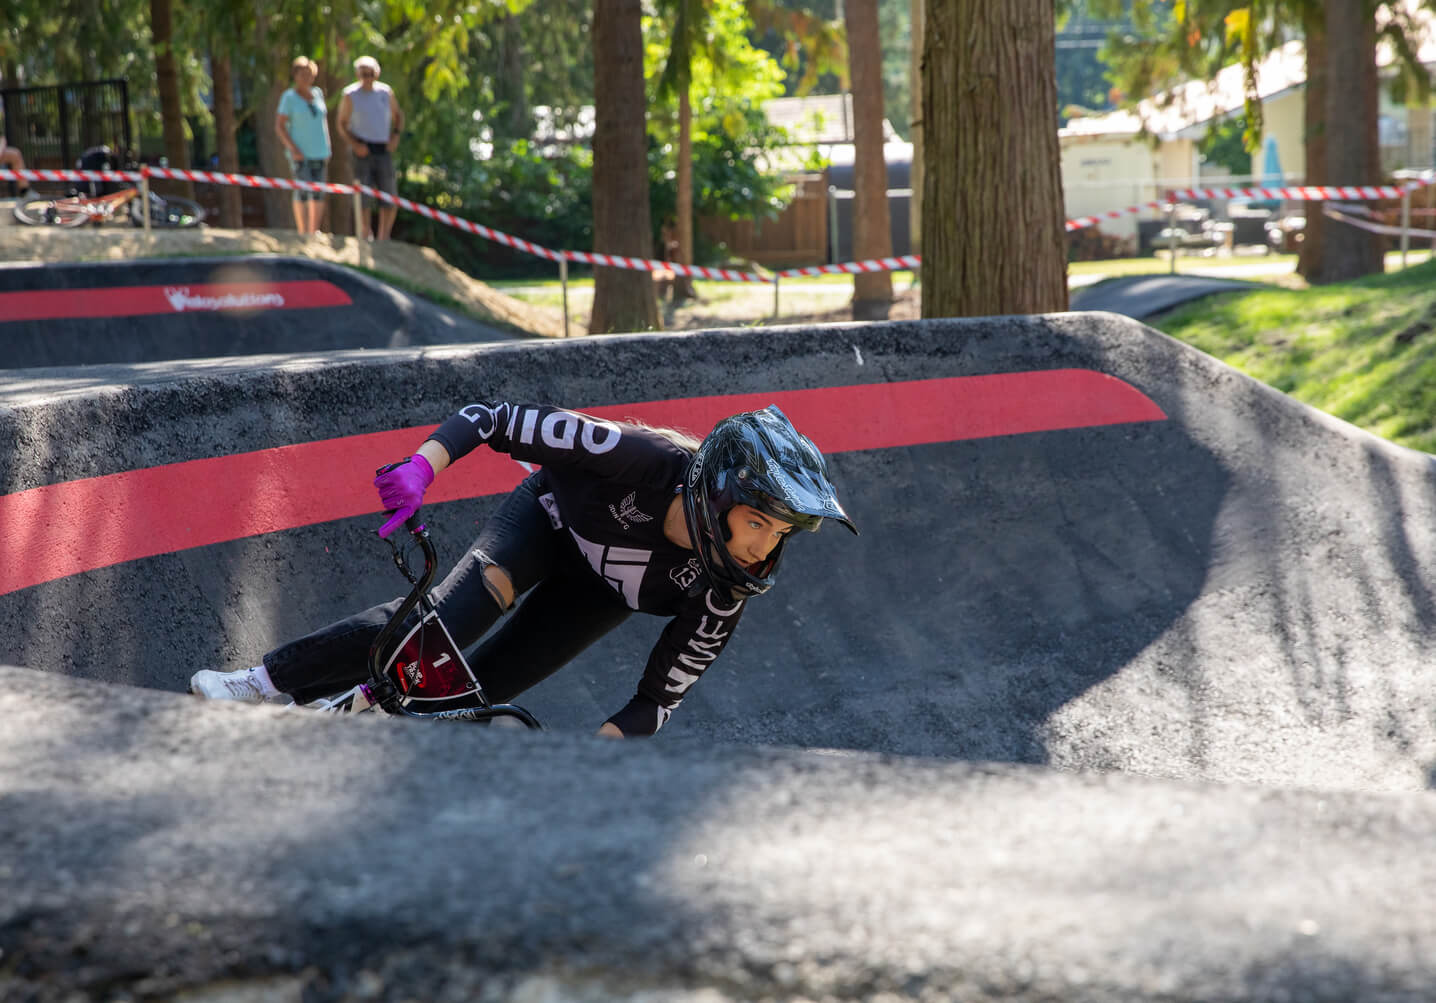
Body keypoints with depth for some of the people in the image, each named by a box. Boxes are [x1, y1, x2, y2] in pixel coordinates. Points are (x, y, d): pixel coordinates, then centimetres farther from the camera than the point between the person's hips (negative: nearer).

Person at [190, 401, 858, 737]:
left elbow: (661, 696, -23)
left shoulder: (726, 588, -30)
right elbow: (492, 417, -35)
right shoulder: (639, 460, -40)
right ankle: (269, 682, -25)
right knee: (452, 617, -31)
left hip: (598, 593, 3)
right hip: (553, 517, -3)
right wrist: (421, 468, -50)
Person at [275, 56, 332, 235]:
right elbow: (279, 126, -7)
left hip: (319, 152, 5)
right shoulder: (289, 97, -5)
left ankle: (314, 232, 10)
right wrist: (293, 149, -16)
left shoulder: (317, 94, 10)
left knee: (319, 193, 4)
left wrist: (328, 149, 11)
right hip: (300, 153, -5)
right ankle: (302, 233, -12)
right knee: (302, 192, -12)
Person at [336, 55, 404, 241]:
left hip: (383, 150, 3)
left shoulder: (385, 92, 7)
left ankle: (383, 239, 15)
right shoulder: (350, 95, -1)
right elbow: (341, 123, 2)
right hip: (362, 149, -3)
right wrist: (354, 144, -12)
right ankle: (365, 239, 2)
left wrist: (396, 135, 2)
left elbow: (398, 115, 20)